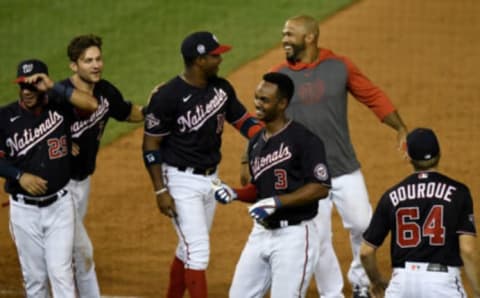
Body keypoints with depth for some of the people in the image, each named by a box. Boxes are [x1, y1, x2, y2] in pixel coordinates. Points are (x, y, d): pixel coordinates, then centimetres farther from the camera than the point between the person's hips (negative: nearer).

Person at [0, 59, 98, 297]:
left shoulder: (59, 107, -4)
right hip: (24, 209, 1)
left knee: (60, 272, -7)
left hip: (59, 206, -1)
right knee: (34, 277, 8)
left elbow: (92, 104, -22)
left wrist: (54, 87, -24)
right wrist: (20, 176, -18)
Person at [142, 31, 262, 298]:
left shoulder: (221, 88, -1)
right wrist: (161, 191, -16)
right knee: (198, 251, -10)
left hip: (211, 178, 7)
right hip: (182, 181, -7)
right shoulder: (168, 96, -20)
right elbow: (151, 144, -13)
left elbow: (242, 119, 10)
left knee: (191, 249, 18)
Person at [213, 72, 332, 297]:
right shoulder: (256, 143, 12)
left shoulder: (304, 140, -13)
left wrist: (277, 202, -22)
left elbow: (321, 188, -17)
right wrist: (234, 194, 3)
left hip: (294, 236, -8)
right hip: (261, 234, 8)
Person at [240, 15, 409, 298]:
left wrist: (401, 129, -11)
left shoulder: (341, 67, -3)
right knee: (318, 239, 3)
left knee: (362, 226, 3)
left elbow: (374, 97, 0)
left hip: (345, 169, 0)